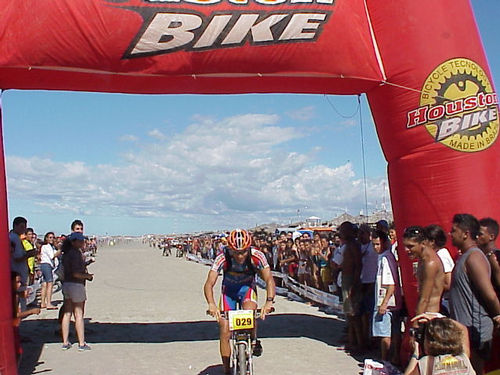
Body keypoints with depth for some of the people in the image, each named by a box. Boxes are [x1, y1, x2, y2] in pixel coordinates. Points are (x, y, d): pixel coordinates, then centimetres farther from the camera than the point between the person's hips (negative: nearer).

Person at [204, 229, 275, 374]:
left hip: (247, 287, 0)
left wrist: (269, 301, -51)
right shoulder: (223, 258, -31)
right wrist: (211, 304, -54)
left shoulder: (257, 256, -29)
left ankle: (254, 341, -4)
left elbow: (269, 279, -33)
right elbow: (209, 283, -36)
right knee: (225, 332, -7)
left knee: (250, 311, -33)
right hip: (229, 289, 0)